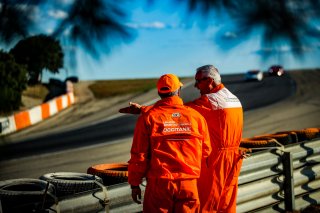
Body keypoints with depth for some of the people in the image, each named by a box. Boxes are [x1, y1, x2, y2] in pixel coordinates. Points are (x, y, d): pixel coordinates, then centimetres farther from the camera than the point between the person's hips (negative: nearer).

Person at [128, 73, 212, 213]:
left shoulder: (148, 118, -4)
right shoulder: (196, 116, 1)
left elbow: (138, 155, -5)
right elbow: (206, 151, 7)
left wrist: (134, 184, 5)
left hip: (159, 184, -1)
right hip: (189, 185, 2)